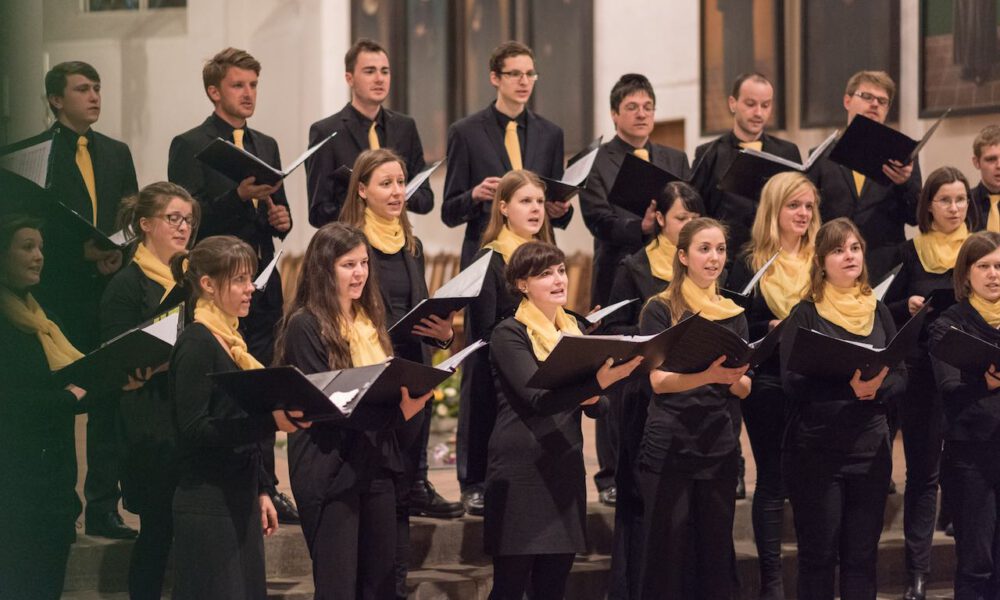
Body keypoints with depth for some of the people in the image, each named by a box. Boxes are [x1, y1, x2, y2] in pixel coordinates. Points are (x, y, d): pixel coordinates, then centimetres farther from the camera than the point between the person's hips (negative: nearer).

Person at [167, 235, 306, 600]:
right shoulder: (196, 344, -12)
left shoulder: (231, 341, 15)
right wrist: (271, 423, -29)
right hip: (208, 505, -9)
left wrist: (261, 491, 18)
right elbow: (194, 430, -21)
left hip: (238, 501, 9)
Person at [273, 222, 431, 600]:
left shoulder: (370, 321, 14)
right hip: (330, 469, -7)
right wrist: (397, 413, -27)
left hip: (376, 465, 7)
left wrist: (413, 395, -4)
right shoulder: (305, 327, -10)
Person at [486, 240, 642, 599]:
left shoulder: (574, 330, 14)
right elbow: (537, 397, -20)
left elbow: (596, 407, 14)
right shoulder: (509, 334, -6)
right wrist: (598, 382, -33)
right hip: (521, 471, -6)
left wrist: (591, 398, -11)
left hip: (565, 468, 6)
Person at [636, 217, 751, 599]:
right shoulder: (660, 309, -2)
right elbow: (659, 380, -13)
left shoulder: (734, 314, 12)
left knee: (716, 552, 5)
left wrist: (734, 377, -17)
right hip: (669, 445, -4)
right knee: (668, 553, -4)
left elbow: (744, 389, 7)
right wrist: (709, 375, -30)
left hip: (719, 445, 4)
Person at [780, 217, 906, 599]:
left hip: (870, 448, 4)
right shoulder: (805, 315, -2)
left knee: (863, 555, 6)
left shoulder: (878, 312, 10)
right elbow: (792, 382, -12)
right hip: (815, 449, -4)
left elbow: (900, 376, 7)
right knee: (818, 554, 0)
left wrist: (877, 387, -16)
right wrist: (849, 386, -26)